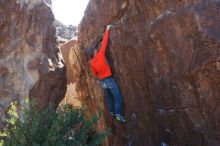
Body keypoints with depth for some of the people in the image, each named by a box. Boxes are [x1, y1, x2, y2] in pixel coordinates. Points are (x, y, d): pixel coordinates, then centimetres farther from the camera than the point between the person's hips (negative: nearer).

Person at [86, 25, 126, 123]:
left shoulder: (91, 63, 2)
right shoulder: (100, 55, -11)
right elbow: (104, 42, -7)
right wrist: (107, 30, -1)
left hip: (102, 81, 6)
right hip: (109, 79, -6)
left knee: (109, 97, 19)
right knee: (118, 97, -4)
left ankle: (112, 112, 22)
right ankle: (118, 114, -10)